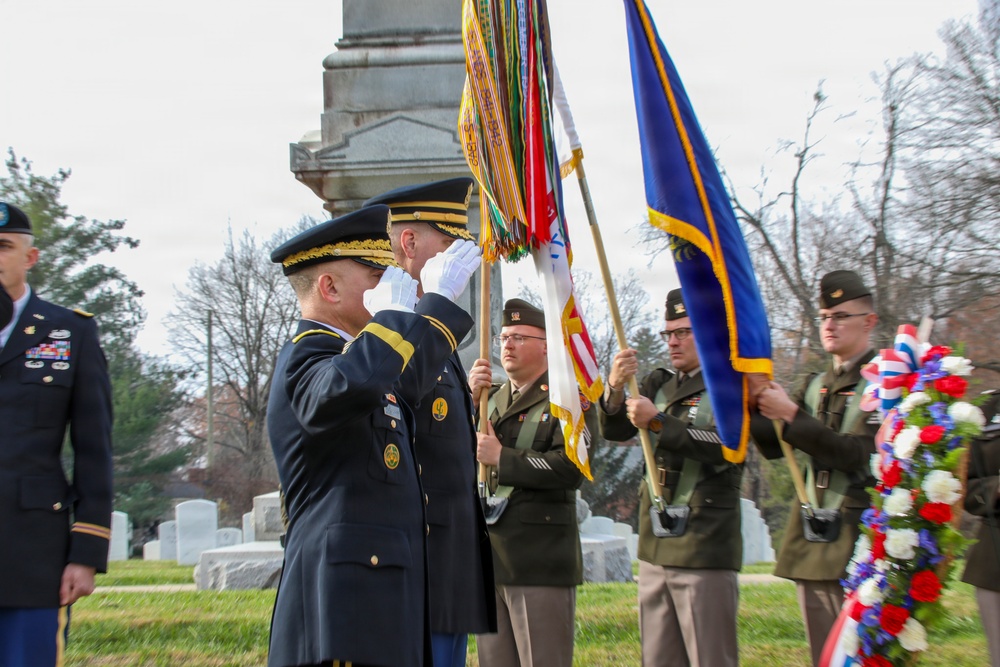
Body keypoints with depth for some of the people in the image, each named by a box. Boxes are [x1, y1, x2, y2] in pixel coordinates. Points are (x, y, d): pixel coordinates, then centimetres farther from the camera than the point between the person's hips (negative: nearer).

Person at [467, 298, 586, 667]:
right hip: (489, 556, 6)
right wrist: (469, 399, -6)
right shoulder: (490, 398, 20)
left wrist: (502, 457, -15)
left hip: (541, 560, -6)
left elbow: (572, 466, -16)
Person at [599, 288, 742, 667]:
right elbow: (614, 431, 6)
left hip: (705, 550, -6)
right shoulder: (659, 384, 15)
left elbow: (727, 445, -18)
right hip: (656, 549, 6)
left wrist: (658, 421, -22)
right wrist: (616, 389, -13)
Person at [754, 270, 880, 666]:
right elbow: (773, 447, 9)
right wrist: (754, 405, -9)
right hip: (811, 546, 7)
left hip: (860, 546, -7)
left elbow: (860, 455, -17)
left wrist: (791, 415, -20)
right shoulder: (816, 385, 15)